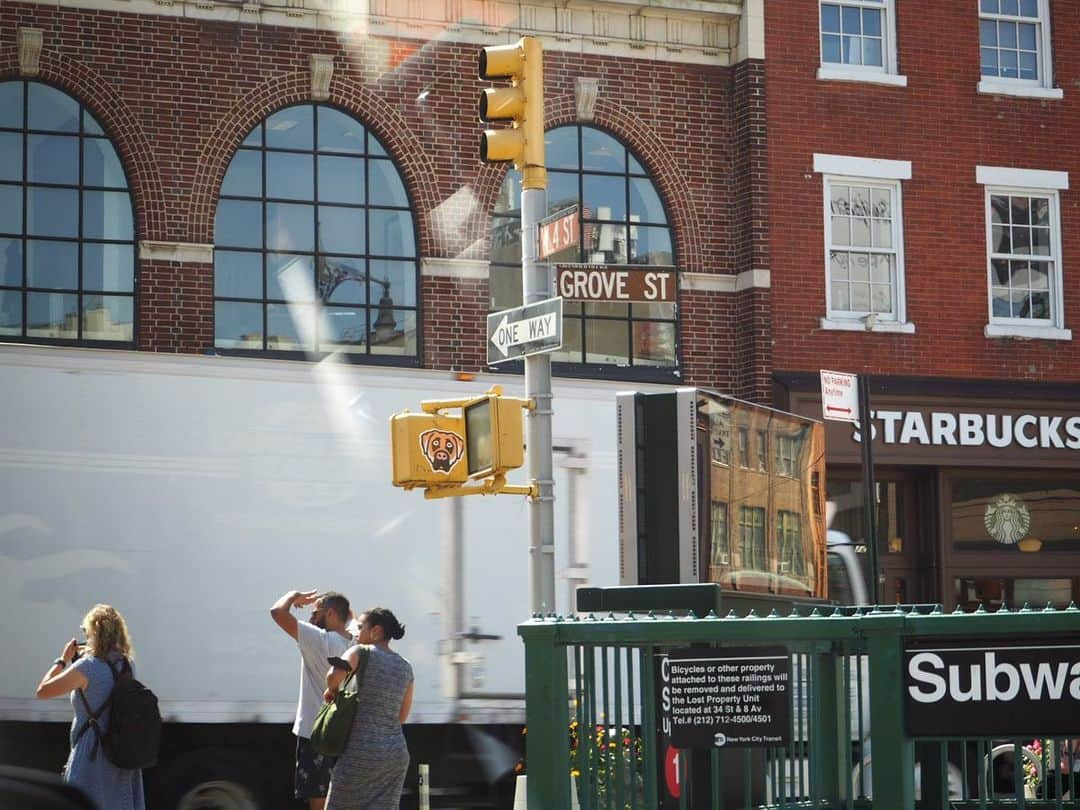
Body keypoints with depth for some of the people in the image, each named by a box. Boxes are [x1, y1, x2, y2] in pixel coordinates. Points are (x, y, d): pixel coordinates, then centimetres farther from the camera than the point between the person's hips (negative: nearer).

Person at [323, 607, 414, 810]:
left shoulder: (361, 653, -6)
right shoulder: (406, 667, 12)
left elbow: (335, 675, -26)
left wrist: (332, 689, -4)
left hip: (363, 753, -6)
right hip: (397, 754, 6)